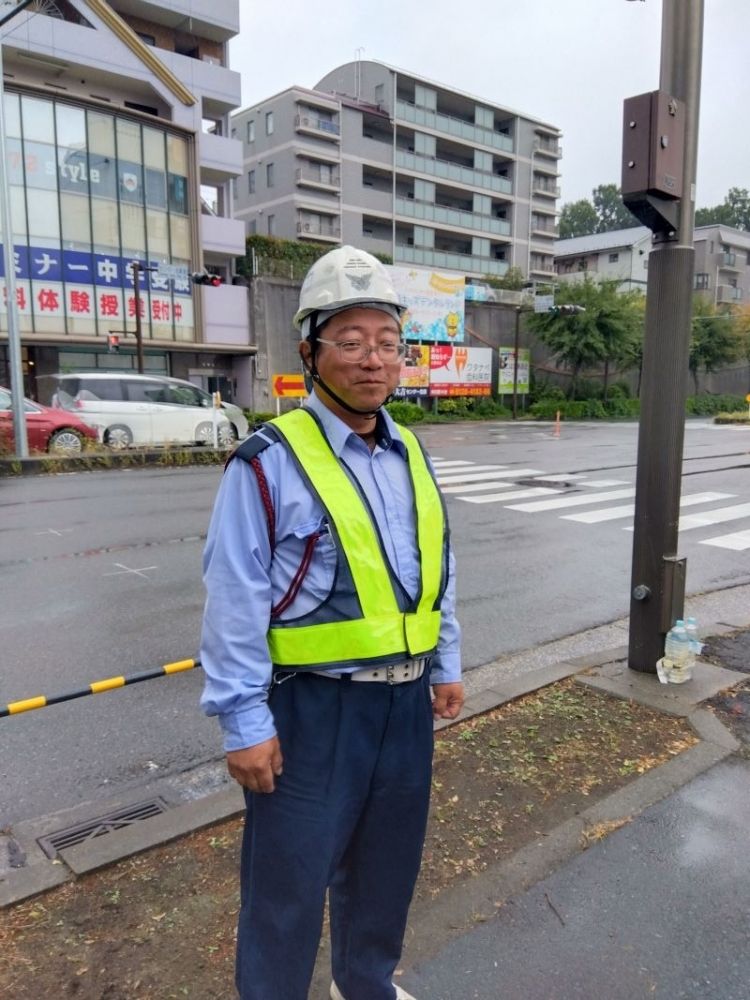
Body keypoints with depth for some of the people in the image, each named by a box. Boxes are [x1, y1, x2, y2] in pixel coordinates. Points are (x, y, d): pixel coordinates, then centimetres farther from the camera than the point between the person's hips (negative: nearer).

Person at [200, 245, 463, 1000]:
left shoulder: (411, 455, 6)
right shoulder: (269, 462, -15)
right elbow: (235, 604, -15)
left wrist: (446, 665, 15)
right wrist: (244, 724, -14)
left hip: (405, 699, 7)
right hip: (313, 704, -6)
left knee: (387, 861, 24)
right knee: (289, 880, 9)